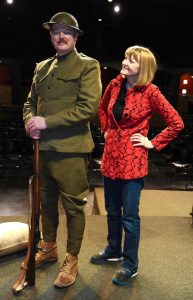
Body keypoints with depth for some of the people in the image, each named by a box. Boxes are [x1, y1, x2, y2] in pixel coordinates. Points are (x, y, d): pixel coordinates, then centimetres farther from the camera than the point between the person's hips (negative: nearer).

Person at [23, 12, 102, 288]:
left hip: (70, 150, -6)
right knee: (46, 202, 19)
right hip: (43, 148, 6)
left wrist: (46, 122, -16)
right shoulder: (42, 67, 15)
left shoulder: (88, 66, -4)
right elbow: (30, 102, 20)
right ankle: (49, 249, 40)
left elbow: (88, 107, -16)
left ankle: (72, 261, 24)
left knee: (73, 206, 5)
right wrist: (30, 123, -3)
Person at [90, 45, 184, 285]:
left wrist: (153, 144, -9)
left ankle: (130, 265, 20)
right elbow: (102, 108, 23)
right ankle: (113, 251, 38)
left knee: (129, 215, 2)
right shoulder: (115, 84, 3)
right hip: (111, 155, 6)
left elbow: (176, 123, -9)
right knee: (112, 210, 18)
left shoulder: (150, 92, -12)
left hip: (132, 160, -5)